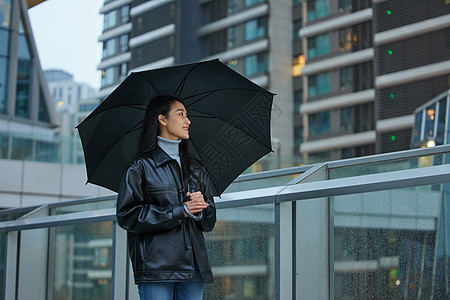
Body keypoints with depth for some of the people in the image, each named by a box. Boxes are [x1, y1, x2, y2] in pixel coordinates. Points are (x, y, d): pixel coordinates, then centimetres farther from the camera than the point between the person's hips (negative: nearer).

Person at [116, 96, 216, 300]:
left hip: (194, 267, 5)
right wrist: (180, 212, -11)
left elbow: (210, 220, 19)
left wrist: (200, 208, -6)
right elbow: (127, 215, -8)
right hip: (156, 267, -5)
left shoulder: (195, 168, 19)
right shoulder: (142, 166, 2)